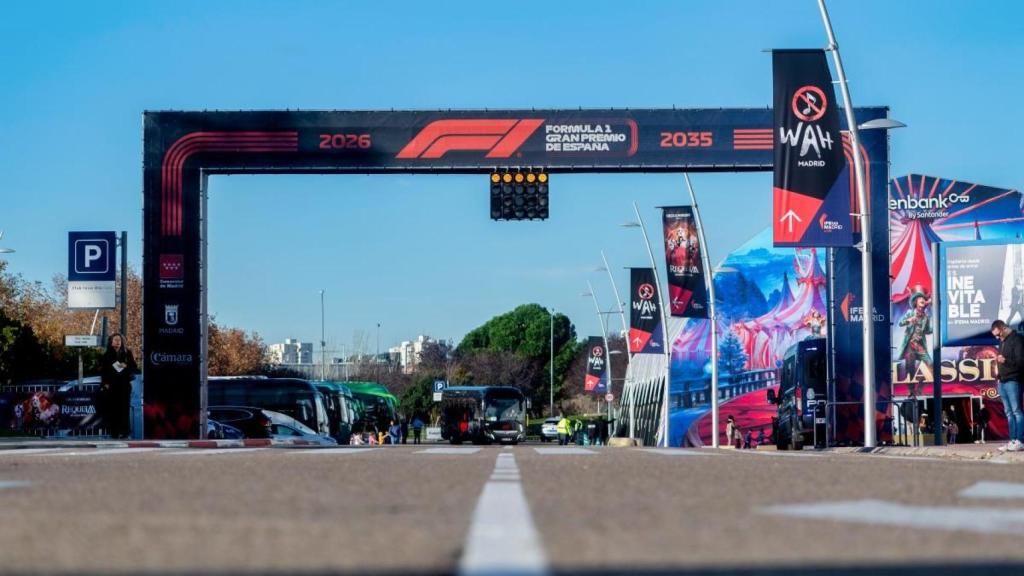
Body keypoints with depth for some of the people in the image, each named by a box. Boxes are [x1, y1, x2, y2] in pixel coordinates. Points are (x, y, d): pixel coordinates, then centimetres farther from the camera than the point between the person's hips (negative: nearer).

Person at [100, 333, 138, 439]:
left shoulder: (127, 353, 7)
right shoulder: (107, 355, 6)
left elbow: (135, 368, 7)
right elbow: (102, 370, 7)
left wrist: (126, 366, -12)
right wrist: (105, 383, -3)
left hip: (124, 385, 0)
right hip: (111, 386, 0)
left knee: (123, 408, -6)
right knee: (112, 409, -5)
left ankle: (124, 431, -4)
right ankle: (114, 431, -2)